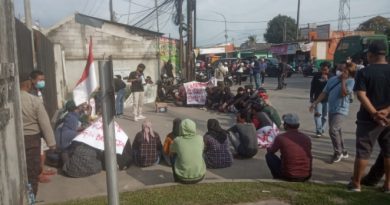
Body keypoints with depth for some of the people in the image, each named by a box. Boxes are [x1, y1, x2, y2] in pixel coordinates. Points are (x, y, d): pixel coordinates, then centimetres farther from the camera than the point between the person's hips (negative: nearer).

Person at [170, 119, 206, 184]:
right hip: (199, 175, 2)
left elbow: (172, 154, 10)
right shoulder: (199, 138, -7)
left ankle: (177, 179, 40)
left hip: (182, 177, -1)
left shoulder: (177, 140, -10)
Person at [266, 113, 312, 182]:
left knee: (269, 155, 12)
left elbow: (270, 152, 8)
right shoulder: (306, 138, 1)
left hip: (288, 176, -5)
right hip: (306, 177, 5)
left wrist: (269, 148, 32)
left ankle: (278, 177, 12)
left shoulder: (280, 137, -11)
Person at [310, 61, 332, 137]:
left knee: (325, 116, 9)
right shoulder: (317, 75, -1)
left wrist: (327, 80, -22)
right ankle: (318, 131, -12)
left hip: (327, 99, 1)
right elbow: (312, 87, 4)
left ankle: (322, 130, 22)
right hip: (318, 98, -1)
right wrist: (311, 97, 3)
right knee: (318, 114, -10)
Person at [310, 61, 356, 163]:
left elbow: (343, 93, -23)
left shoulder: (350, 81, -10)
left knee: (333, 130, -17)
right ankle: (343, 151, 31)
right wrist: (315, 103, 4)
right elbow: (324, 93, 9)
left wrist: (343, 80, -16)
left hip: (341, 110, -7)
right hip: (332, 109, 7)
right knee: (337, 131, 15)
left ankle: (338, 152, 2)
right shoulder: (332, 79, 6)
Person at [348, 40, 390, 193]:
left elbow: (361, 95, -19)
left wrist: (374, 114, -19)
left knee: (363, 152, 4)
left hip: (369, 119, -3)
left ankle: (356, 184, 13)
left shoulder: (364, 72, -9)